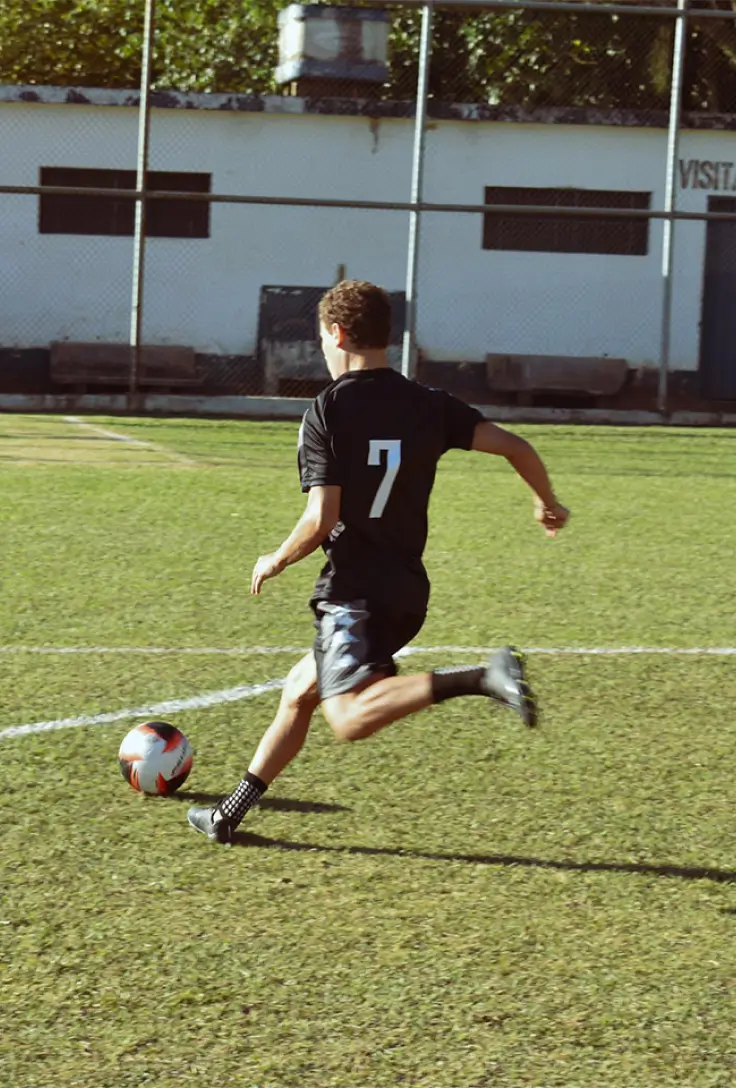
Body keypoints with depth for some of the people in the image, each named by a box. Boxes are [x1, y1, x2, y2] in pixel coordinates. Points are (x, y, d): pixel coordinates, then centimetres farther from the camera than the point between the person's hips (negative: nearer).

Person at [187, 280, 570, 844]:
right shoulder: (429, 405, 6)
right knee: (298, 691, 21)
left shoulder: (326, 412, -8)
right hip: (408, 587, 8)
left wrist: (277, 562, 3)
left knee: (352, 716, -24)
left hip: (354, 587, -8)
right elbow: (515, 446, -1)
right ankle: (231, 814, 25)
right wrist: (548, 502, 18)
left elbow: (321, 518, -15)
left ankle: (481, 677, -39)